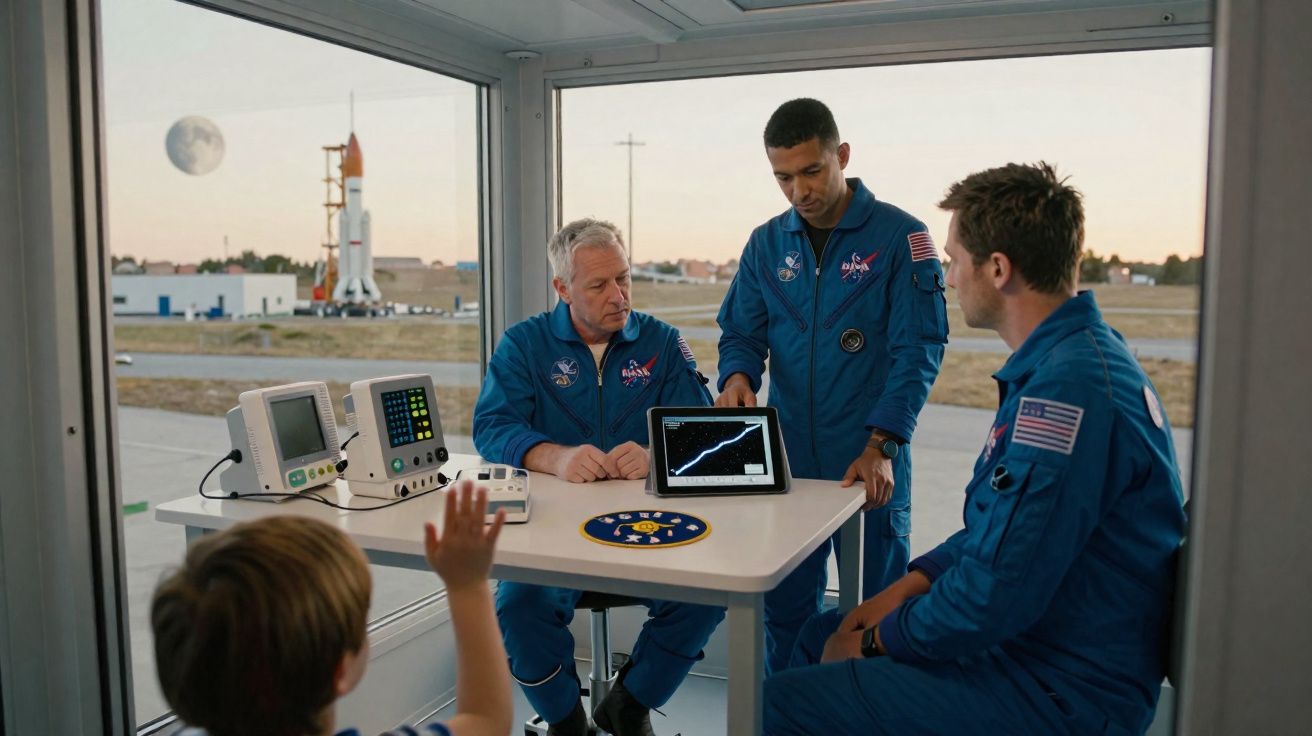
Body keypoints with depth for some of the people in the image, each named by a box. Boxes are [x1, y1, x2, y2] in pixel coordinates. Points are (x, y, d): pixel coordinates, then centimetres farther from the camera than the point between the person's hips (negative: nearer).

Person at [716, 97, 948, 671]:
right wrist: (737, 375, -12)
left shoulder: (900, 236, -6)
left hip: (871, 464, -3)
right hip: (787, 460, 4)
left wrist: (880, 447, -19)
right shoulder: (767, 244, 7)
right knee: (783, 608, 13)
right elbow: (740, 333, 11)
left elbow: (918, 350, -10)